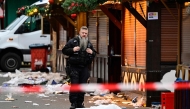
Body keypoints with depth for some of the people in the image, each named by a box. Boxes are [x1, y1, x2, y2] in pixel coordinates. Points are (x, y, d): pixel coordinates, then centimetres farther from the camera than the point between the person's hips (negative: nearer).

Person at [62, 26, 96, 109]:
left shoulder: (89, 44, 12)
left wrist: (92, 52, -3)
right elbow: (64, 50, -2)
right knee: (74, 85, -9)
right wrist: (72, 50, -18)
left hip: (84, 68, 4)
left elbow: (94, 54, 21)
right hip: (74, 67, -4)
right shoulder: (72, 41, -2)